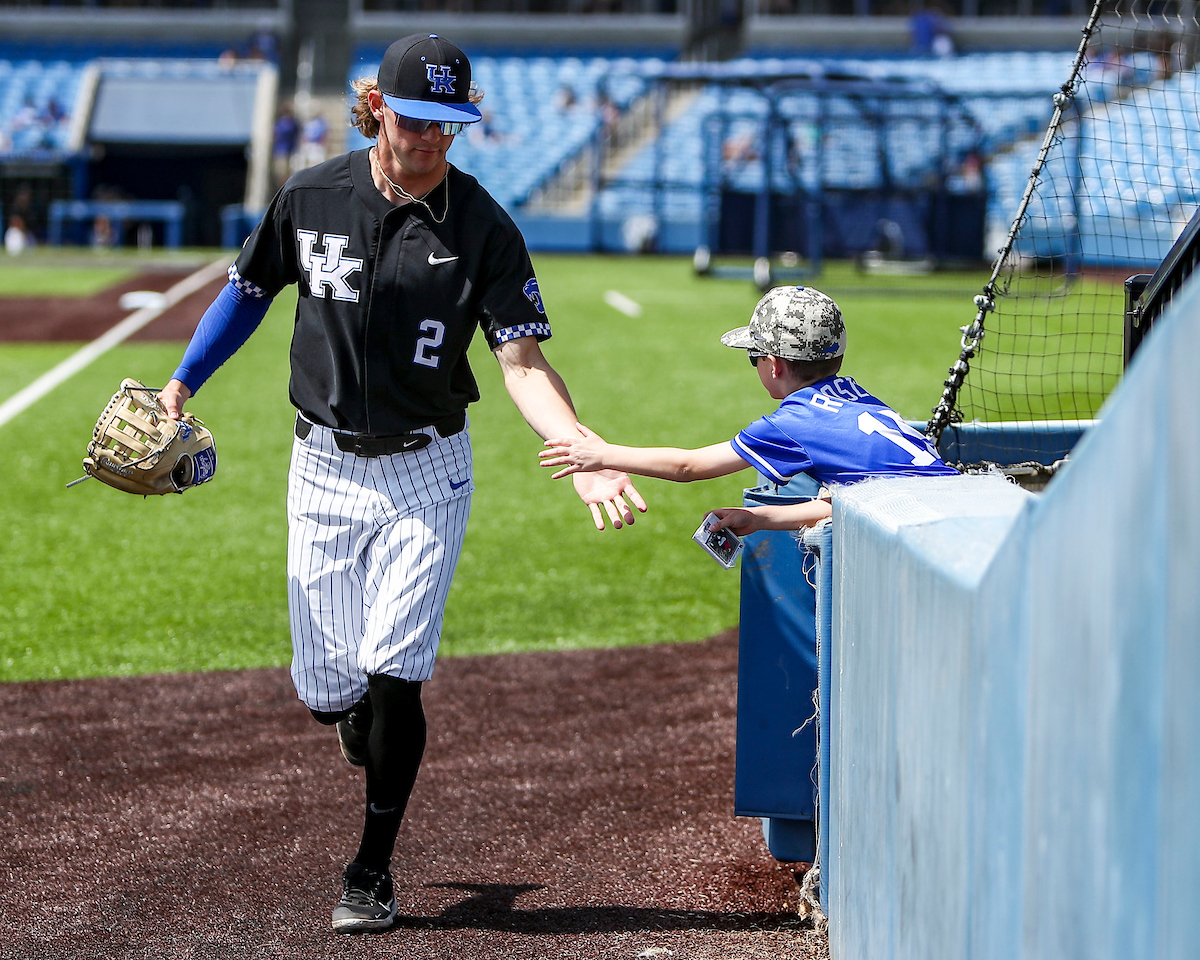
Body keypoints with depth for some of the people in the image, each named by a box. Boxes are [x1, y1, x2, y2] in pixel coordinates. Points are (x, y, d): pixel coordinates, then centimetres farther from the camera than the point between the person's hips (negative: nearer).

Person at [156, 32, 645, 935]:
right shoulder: (312, 199, -5)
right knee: (328, 687, 3)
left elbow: (523, 361, -15)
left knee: (392, 678, -11)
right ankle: (365, 723, 43)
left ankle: (373, 873, 7)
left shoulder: (483, 227, -11)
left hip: (425, 472, -2)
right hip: (323, 465, 2)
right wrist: (181, 384, 9)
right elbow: (251, 288, 13)